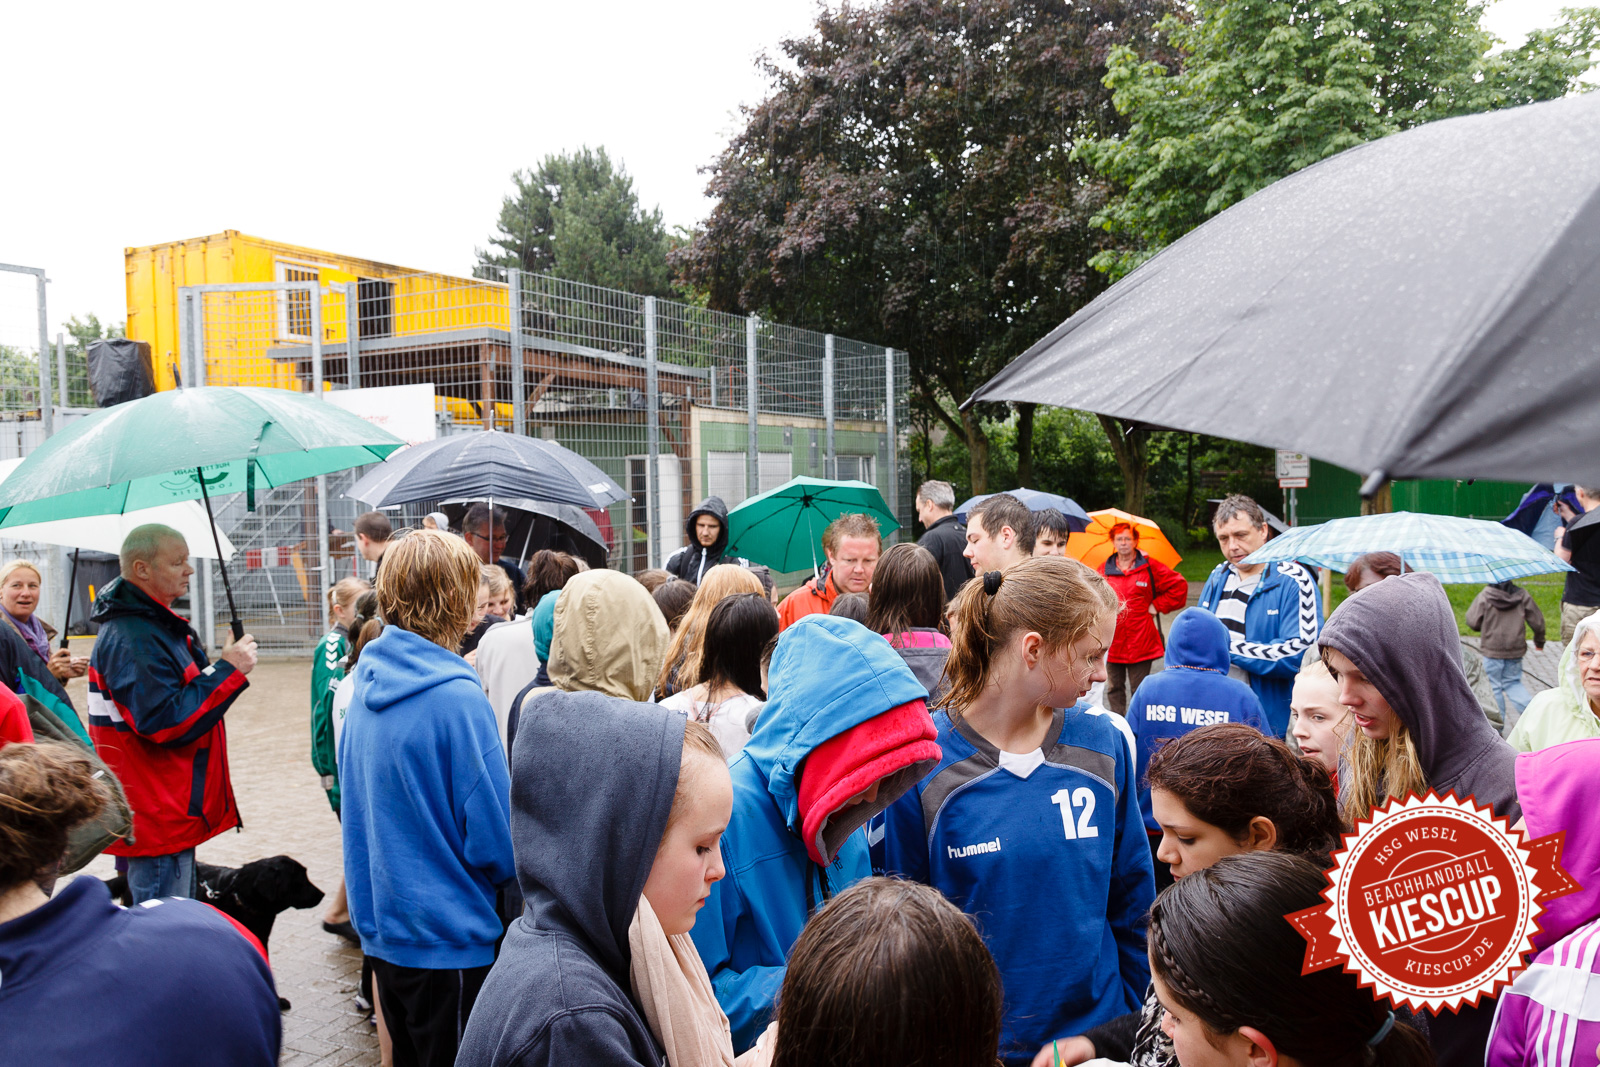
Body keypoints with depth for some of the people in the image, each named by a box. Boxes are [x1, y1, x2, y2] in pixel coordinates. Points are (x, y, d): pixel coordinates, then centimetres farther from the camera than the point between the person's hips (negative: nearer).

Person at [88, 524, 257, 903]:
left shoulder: (154, 624, 13)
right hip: (157, 820, -11)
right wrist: (228, 670, -21)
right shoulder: (132, 639, -20)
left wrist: (224, 666, 8)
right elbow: (165, 722, -26)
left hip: (173, 811, 11)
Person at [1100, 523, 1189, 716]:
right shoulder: (1104, 570, 8)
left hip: (1141, 641, -2)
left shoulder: (1149, 567, 2)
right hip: (1113, 642, 2)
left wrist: (1157, 605, 2)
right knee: (1114, 689, 7)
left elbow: (1179, 585, 7)